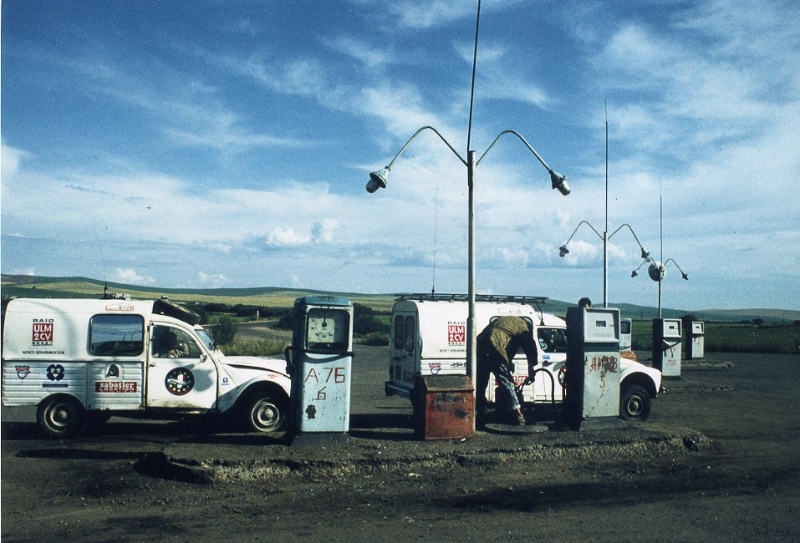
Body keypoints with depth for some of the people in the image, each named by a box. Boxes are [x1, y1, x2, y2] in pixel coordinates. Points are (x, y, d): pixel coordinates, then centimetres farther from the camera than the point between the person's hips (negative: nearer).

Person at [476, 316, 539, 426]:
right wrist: (531, 369, 12)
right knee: (507, 383, 1)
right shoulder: (522, 324, 16)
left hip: (479, 345, 7)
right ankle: (518, 416, 1)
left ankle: (480, 417, 21)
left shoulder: (502, 320, 38)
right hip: (493, 349, -7)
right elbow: (530, 347, 7)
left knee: (480, 385, 15)